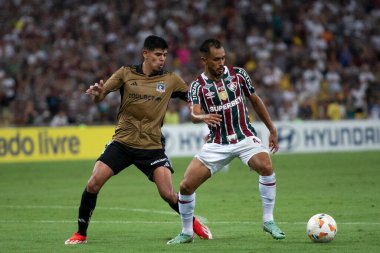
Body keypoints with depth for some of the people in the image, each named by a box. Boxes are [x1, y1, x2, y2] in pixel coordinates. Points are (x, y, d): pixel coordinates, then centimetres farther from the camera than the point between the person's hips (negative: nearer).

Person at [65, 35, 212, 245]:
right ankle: (81, 233, 3)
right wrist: (97, 92, -26)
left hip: (152, 146, 0)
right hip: (122, 141, 0)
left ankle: (193, 223, 18)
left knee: (168, 194, -11)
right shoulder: (126, 74, 1)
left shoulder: (171, 80, 3)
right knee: (93, 183, -13)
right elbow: (99, 96, -2)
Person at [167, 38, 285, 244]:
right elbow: (194, 115, -21)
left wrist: (272, 130, 12)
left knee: (266, 167, -31)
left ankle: (268, 221, -14)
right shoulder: (197, 86, -6)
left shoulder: (237, 74, -2)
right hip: (217, 143, 1)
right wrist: (203, 117, -46)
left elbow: (255, 101, 11)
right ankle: (187, 233, 13)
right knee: (186, 186, -10)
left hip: (244, 137, 0)